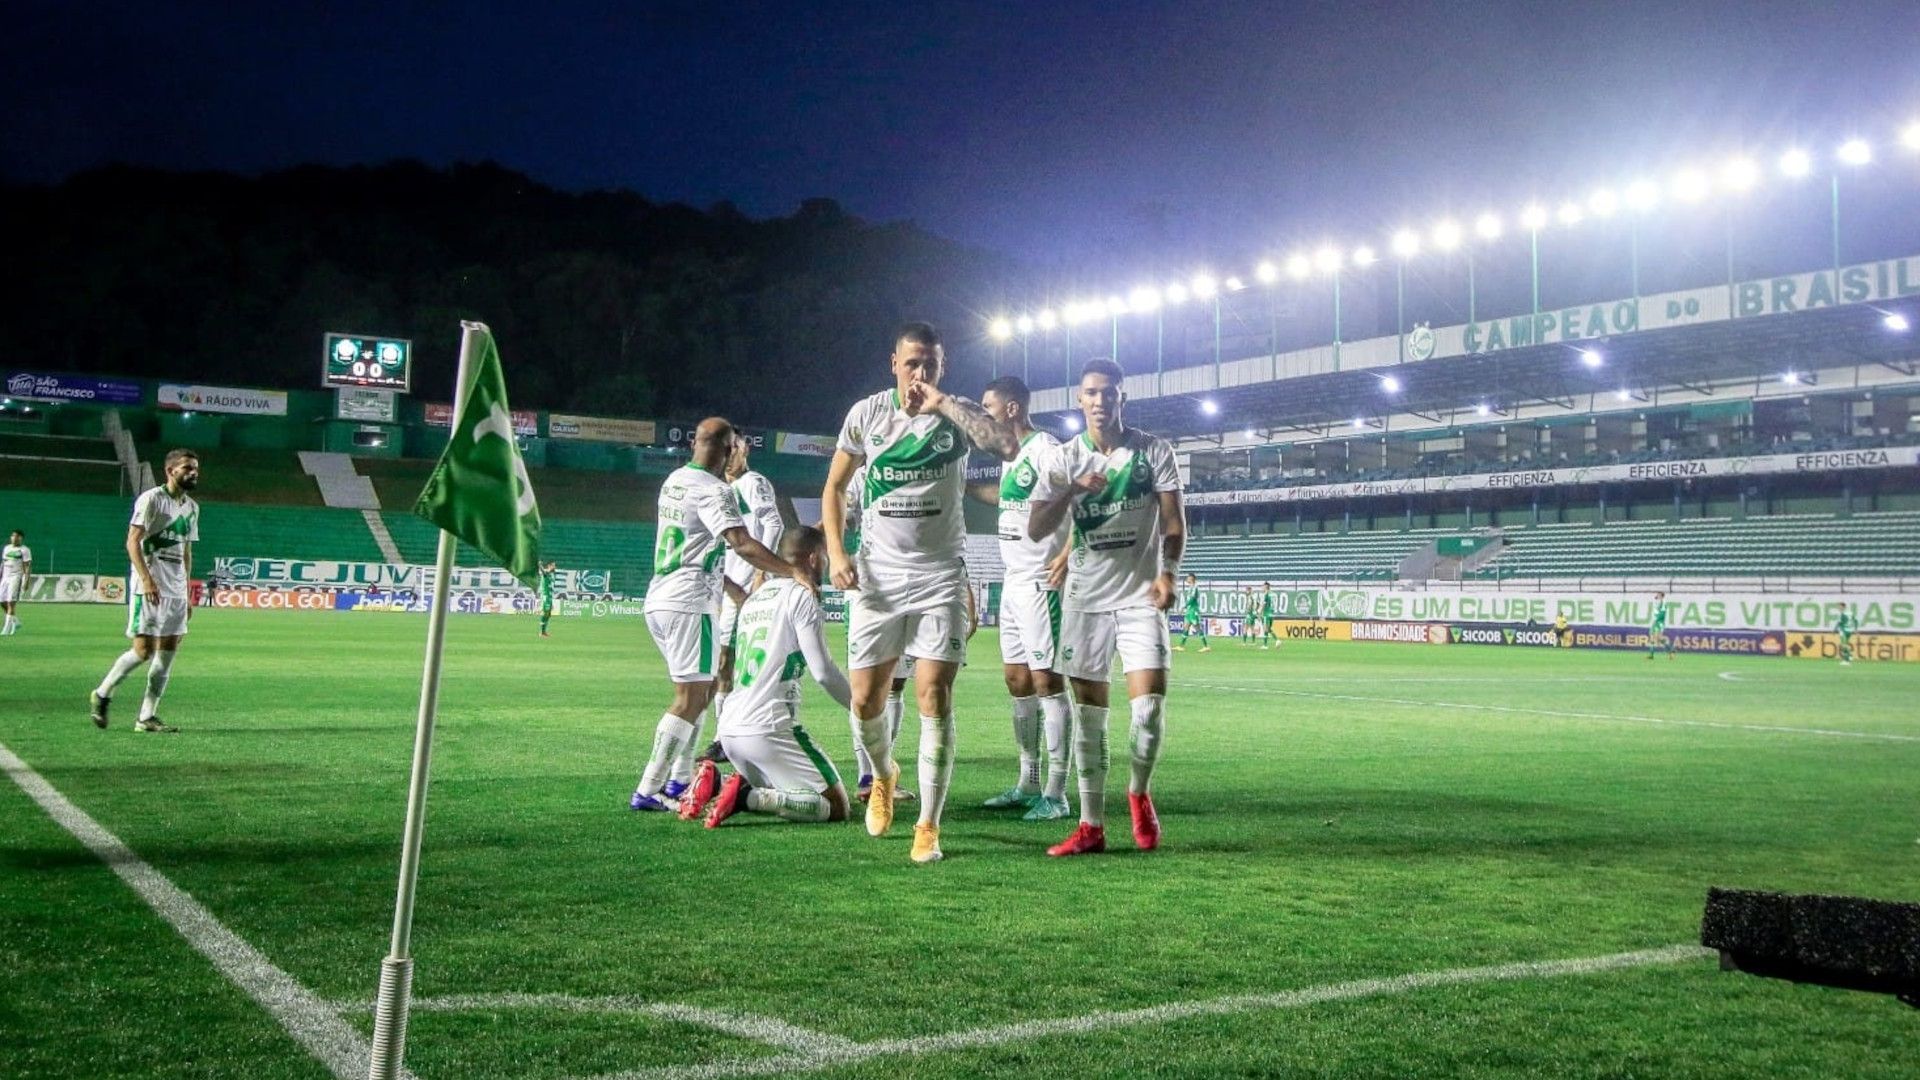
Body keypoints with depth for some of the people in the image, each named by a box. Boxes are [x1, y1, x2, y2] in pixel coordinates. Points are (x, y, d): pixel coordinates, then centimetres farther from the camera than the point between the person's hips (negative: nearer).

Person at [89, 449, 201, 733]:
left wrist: (187, 593, 18)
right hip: (149, 588, -7)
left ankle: (147, 717, 8)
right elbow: (132, 541, -13)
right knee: (144, 650, -8)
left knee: (168, 652, 3)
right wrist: (147, 580, -24)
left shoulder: (192, 507, 16)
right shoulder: (151, 499, -6)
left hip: (176, 590, 7)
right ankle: (102, 694, 14)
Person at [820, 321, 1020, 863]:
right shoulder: (866, 413, 2)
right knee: (865, 699, 4)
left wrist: (943, 402, -22)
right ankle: (884, 775, 36)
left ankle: (928, 825, 1)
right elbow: (834, 487, 11)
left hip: (940, 575, -2)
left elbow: (1008, 446, -25)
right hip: (877, 574, 2)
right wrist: (836, 552, -2)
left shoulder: (958, 414, -4)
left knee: (934, 696, -9)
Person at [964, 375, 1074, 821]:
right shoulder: (1011, 454, 16)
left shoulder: (1045, 449, -13)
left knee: (1047, 680, -7)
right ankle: (1028, 785, 20)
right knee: (1017, 679, 12)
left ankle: (1056, 794, -3)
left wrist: (1067, 554, -29)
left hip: (1040, 583, -10)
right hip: (1013, 582, 10)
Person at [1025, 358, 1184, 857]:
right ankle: (1092, 825, 11)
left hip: (1141, 596, -1)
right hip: (1086, 597, 2)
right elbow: (1035, 529, -3)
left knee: (1149, 704, -11)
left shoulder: (1153, 450, 1)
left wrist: (1168, 572, -16)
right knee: (1089, 712, 3)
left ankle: (1139, 793, 17)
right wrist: (1070, 491, -20)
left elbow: (1174, 519, 0)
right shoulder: (1064, 458, 4)